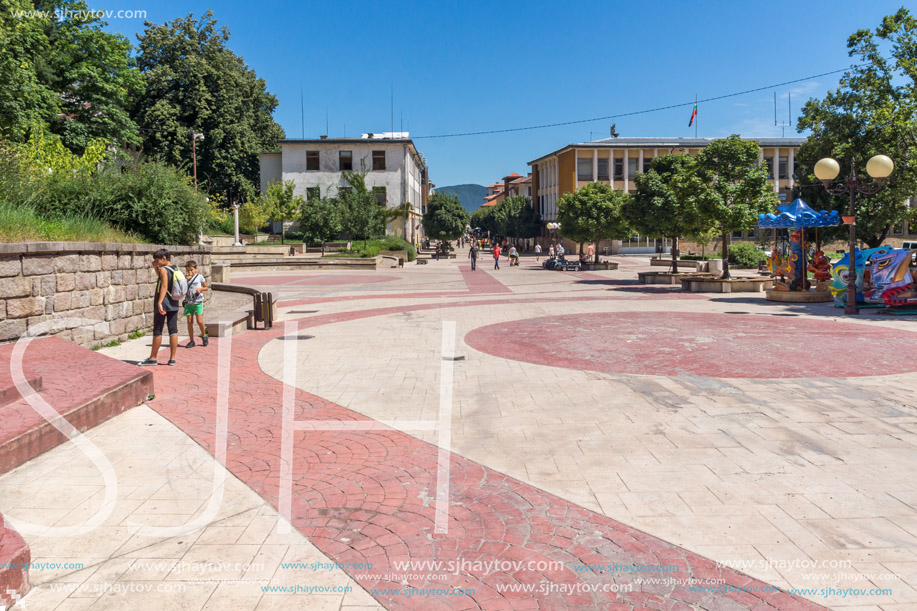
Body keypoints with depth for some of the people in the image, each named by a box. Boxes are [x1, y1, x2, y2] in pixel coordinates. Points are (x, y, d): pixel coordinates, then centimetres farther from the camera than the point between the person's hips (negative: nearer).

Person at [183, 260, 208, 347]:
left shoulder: (199, 277, 1)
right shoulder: (186, 277, 7)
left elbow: (206, 287, 9)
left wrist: (201, 289, -11)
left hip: (198, 302, -3)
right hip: (188, 302, 3)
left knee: (199, 321, -9)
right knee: (189, 322, 2)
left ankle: (204, 336, 16)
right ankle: (191, 341, 10)